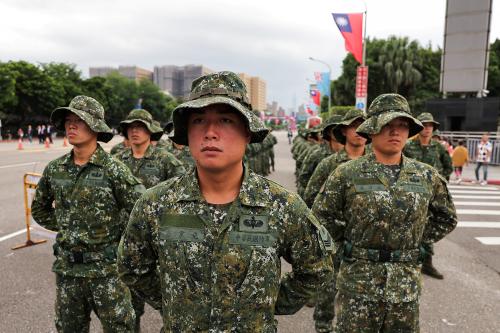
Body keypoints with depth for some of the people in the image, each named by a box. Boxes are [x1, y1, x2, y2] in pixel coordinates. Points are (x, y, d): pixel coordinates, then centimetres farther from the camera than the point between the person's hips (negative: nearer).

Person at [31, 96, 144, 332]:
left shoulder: (113, 169, -13)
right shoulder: (54, 169, 2)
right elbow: (39, 209, 19)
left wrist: (119, 235, -6)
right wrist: (64, 226, 9)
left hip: (106, 268, -4)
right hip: (66, 267, 5)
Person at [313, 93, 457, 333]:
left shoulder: (426, 176, 2)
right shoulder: (347, 174, -8)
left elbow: (447, 218, 16)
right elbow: (321, 216, 0)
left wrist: (417, 242, 8)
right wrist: (345, 247, 0)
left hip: (407, 286, 3)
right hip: (358, 282, -3)